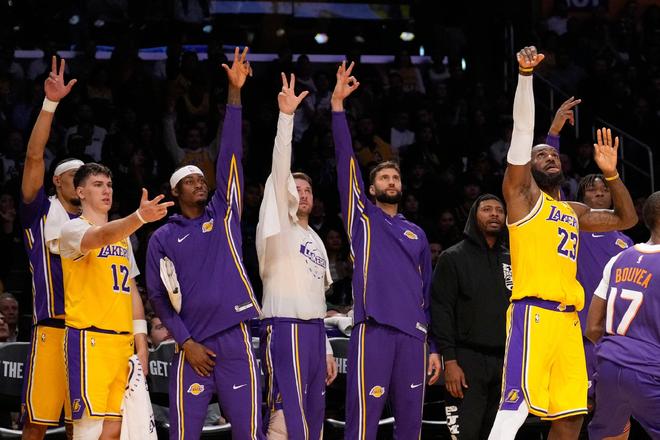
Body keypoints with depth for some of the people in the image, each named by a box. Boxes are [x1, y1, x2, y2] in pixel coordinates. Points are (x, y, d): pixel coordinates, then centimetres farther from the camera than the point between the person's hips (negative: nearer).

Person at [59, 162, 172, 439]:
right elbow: (103, 236, -26)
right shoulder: (73, 229, -3)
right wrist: (140, 217, -44)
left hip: (123, 341, 7)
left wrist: (141, 341, 12)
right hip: (89, 338, -7)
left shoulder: (123, 237, 21)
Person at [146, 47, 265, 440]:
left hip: (235, 339, 1)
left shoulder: (224, 214, 11)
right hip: (194, 345, 0)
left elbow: (231, 156, 3)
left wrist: (235, 94, -5)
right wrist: (185, 341, -4)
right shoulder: (163, 238, 10)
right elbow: (159, 296, 8)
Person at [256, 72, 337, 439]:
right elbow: (279, 172, -13)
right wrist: (286, 116, -21)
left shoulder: (316, 241, 23)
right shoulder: (279, 227, 1)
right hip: (286, 329, -8)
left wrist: (327, 350, 20)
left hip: (314, 330, 8)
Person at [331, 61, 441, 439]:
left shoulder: (417, 234, 22)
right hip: (373, 328, -4)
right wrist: (338, 105, -5)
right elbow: (346, 162, 2)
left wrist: (434, 347, 12)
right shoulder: (362, 217, 12)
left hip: (413, 333, 4)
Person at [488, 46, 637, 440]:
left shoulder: (574, 211, 25)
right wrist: (526, 74, -14)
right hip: (534, 313, -8)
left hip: (568, 319, 8)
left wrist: (611, 173, 21)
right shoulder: (523, 195, 6)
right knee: (515, 408, -19)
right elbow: (523, 130, -5)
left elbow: (626, 218, 34)